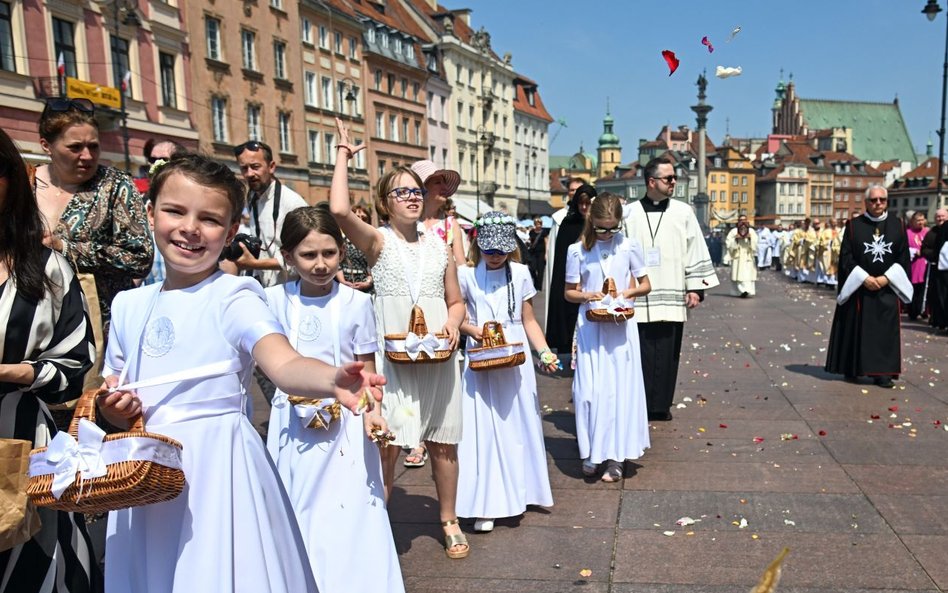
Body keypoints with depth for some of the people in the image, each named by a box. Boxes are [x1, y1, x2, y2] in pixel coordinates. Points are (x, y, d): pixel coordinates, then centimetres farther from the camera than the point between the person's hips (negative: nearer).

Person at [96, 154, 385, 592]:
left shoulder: (233, 298, -10)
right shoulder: (129, 305, 8)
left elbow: (284, 364, -28)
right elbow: (115, 394, 17)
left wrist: (331, 380, -49)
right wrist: (113, 407, -6)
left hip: (218, 469, -5)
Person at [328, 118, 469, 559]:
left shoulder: (439, 247, 12)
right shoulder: (378, 241, 0)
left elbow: (456, 301, 17)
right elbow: (339, 210, -19)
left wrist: (453, 326, -5)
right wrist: (343, 154, -9)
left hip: (437, 356, 4)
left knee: (443, 443, 10)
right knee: (387, 444, -5)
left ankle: (449, 521, 28)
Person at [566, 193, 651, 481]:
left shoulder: (630, 247, 1)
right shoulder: (577, 251, 0)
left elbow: (645, 285, 9)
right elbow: (569, 292, 7)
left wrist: (629, 292, -11)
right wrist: (586, 296, -14)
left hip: (621, 327, 0)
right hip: (590, 327, 0)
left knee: (619, 389, 1)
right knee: (589, 390, 0)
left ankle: (615, 456, 11)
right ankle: (591, 452, 16)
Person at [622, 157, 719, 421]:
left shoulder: (683, 213, 5)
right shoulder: (630, 214, 3)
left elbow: (695, 250, 6)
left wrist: (695, 287, 1)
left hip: (672, 297, 1)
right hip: (638, 298, -1)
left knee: (667, 354, 6)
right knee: (642, 355, 1)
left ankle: (662, 405, 19)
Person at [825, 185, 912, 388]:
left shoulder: (897, 224, 5)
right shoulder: (854, 225, 0)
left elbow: (904, 256, 3)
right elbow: (846, 256, -4)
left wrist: (886, 278, -10)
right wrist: (864, 278, -13)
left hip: (887, 289, 2)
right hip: (859, 288, -1)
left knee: (886, 330, 2)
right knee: (855, 329, 3)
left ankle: (882, 372, 7)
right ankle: (852, 369, 14)